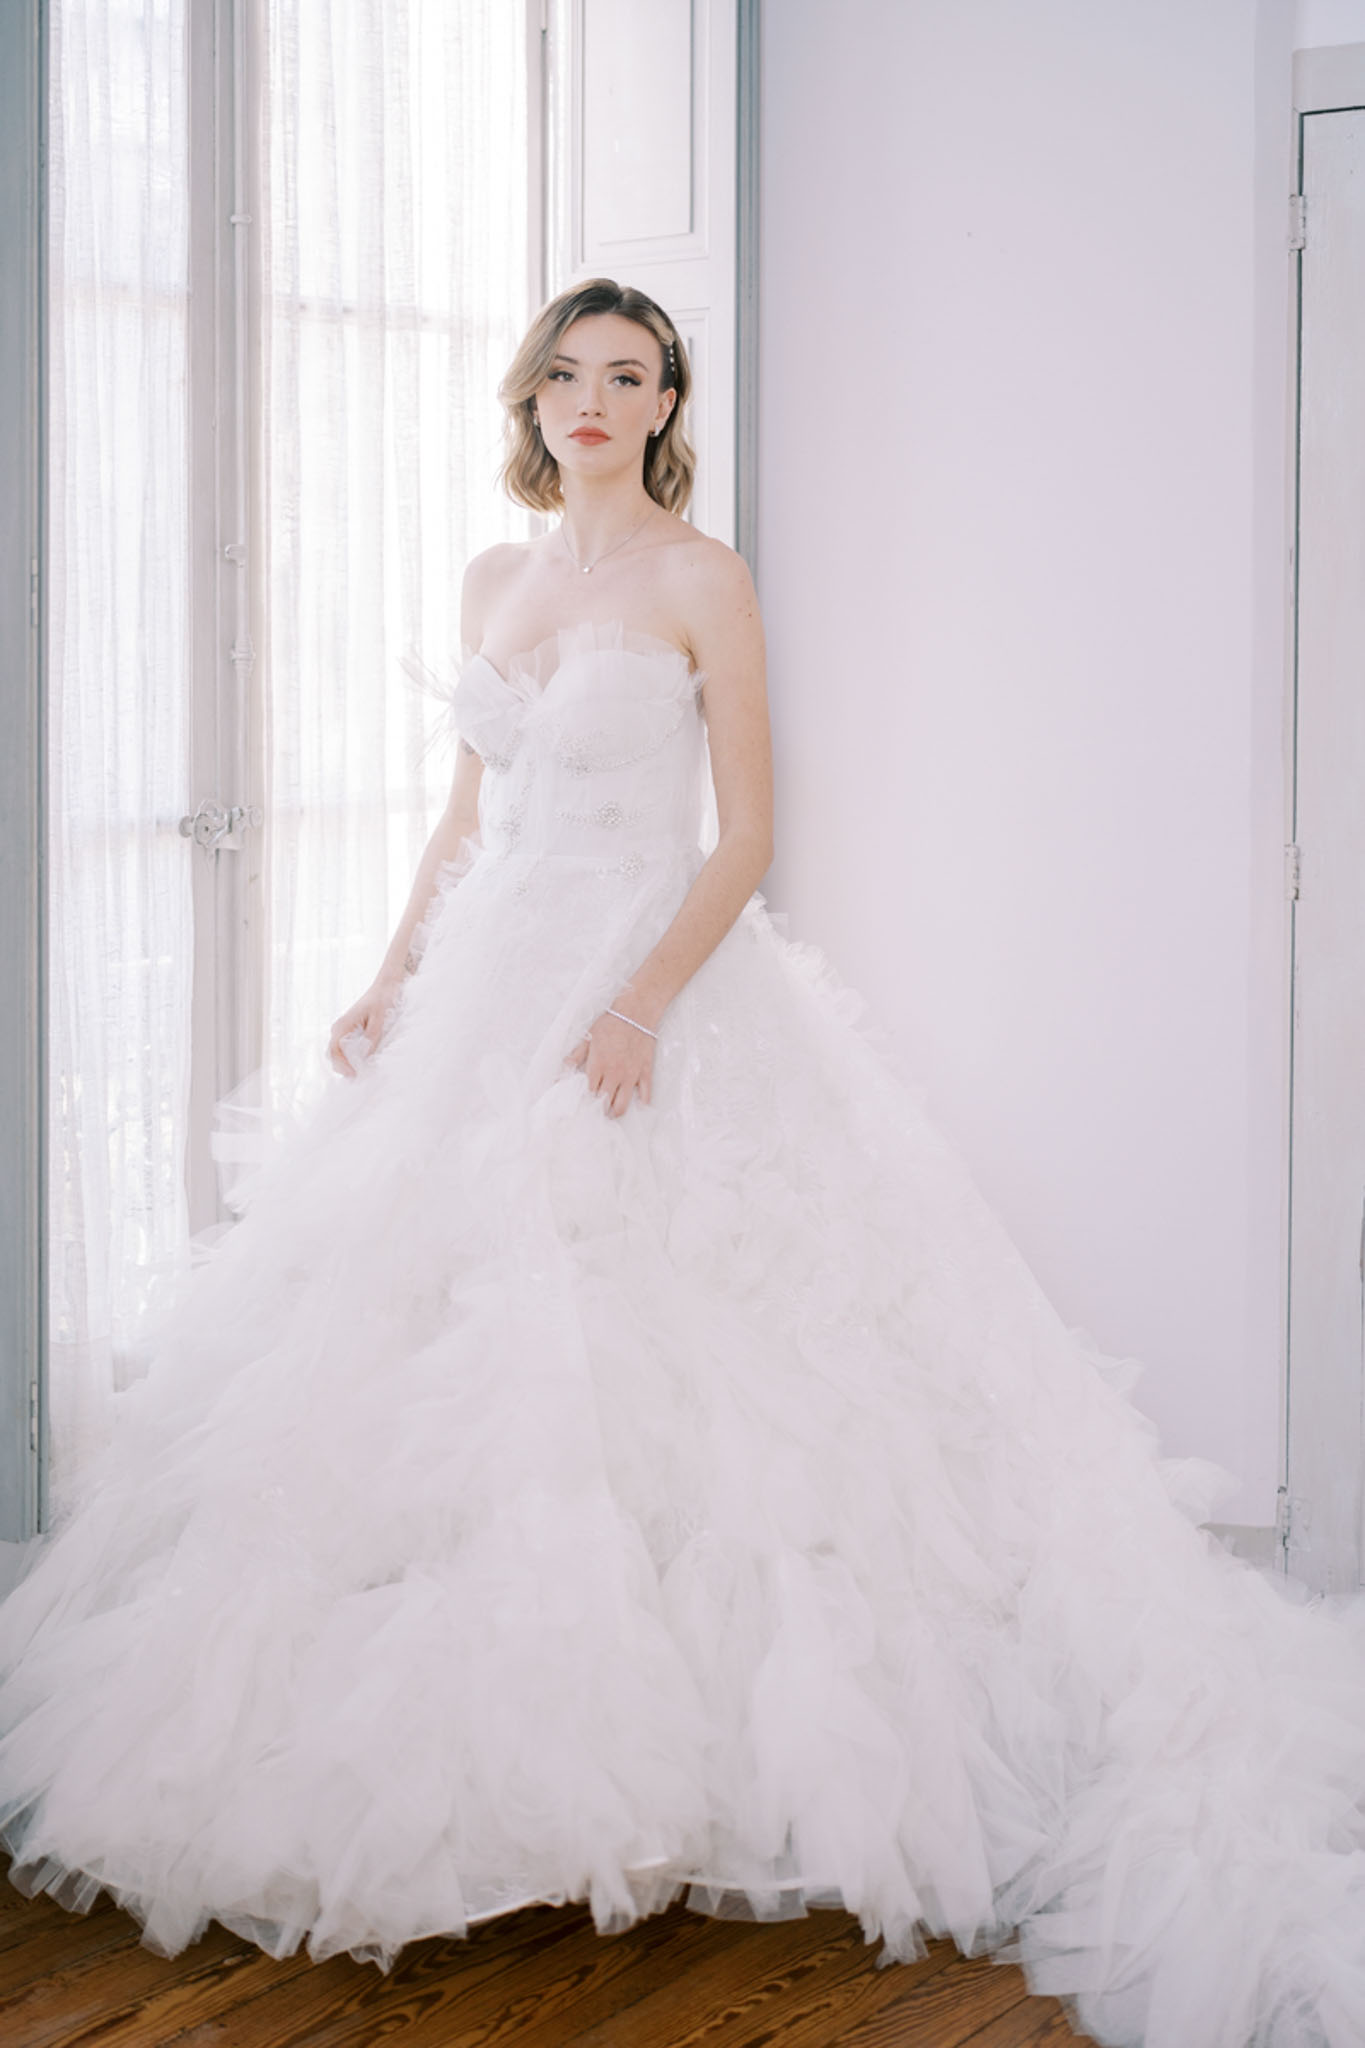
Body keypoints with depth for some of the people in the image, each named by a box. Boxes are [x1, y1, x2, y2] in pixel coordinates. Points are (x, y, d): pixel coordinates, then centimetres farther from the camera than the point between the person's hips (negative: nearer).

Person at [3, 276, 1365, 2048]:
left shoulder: (701, 579, -3)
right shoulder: (491, 579, 15)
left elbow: (746, 833, -7)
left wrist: (643, 1004, -19)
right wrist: (396, 977, 8)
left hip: (656, 988, -6)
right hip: (487, 987, 6)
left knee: (637, 1349, -10)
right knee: (433, 1333, 3)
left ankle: (658, 1750, 2)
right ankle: (465, 1734, 14)